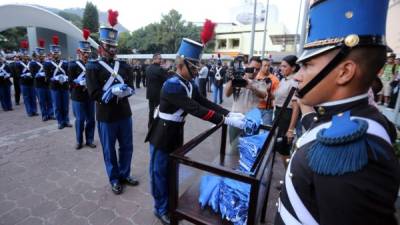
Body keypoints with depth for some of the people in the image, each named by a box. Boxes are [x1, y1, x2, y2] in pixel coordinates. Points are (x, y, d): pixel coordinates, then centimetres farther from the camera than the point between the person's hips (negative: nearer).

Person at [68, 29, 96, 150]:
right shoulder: (73, 65, -3)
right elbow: (70, 81, -8)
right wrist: (79, 83, -25)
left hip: (90, 97, 3)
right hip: (78, 97, -3)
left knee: (91, 119, 8)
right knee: (80, 120, 5)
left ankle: (89, 140, 22)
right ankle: (79, 141, 21)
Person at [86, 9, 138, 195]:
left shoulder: (125, 66, 6)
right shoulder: (93, 67, -7)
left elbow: (131, 88, 0)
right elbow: (94, 94, -13)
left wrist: (122, 90, -20)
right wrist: (115, 91, -22)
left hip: (125, 114, 4)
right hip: (106, 117, -4)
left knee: (127, 147, 15)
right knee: (109, 151, 11)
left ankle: (125, 174, 36)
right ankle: (114, 179, 30)